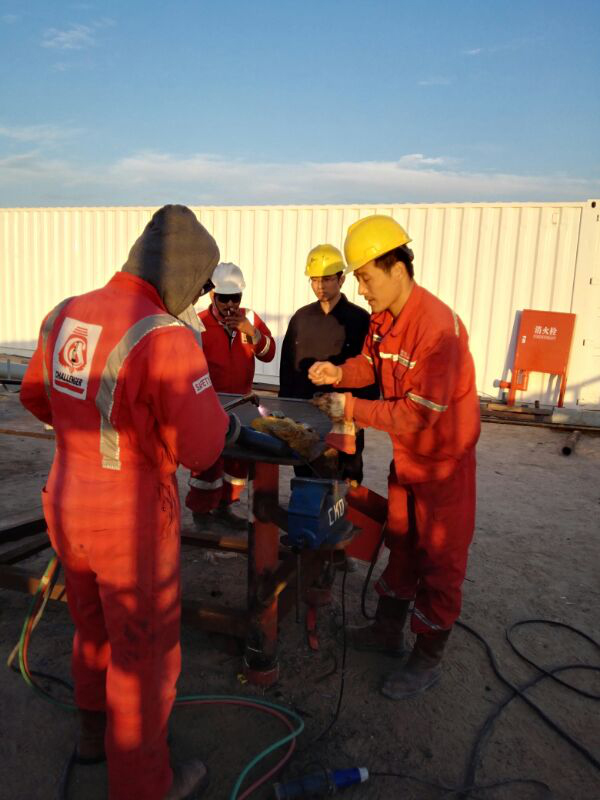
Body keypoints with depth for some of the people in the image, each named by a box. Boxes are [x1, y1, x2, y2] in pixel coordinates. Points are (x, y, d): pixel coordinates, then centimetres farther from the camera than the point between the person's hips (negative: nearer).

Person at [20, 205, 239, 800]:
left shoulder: (64, 315, -1)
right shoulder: (166, 336, -24)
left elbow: (35, 397, 13)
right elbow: (201, 449, -23)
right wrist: (227, 421, -3)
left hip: (65, 503, 7)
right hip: (130, 521, -7)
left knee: (94, 629, 29)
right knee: (144, 655, 14)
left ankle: (95, 732, 54)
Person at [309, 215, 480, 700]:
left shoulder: (437, 327, -30)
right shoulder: (384, 316, -4)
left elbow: (419, 415, -31)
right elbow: (372, 363, 10)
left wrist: (352, 410, -28)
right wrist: (340, 373, -10)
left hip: (443, 457, -8)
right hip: (406, 452, 8)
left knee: (439, 559, 7)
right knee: (401, 543, 21)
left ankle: (428, 660, 24)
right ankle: (388, 630, 39)